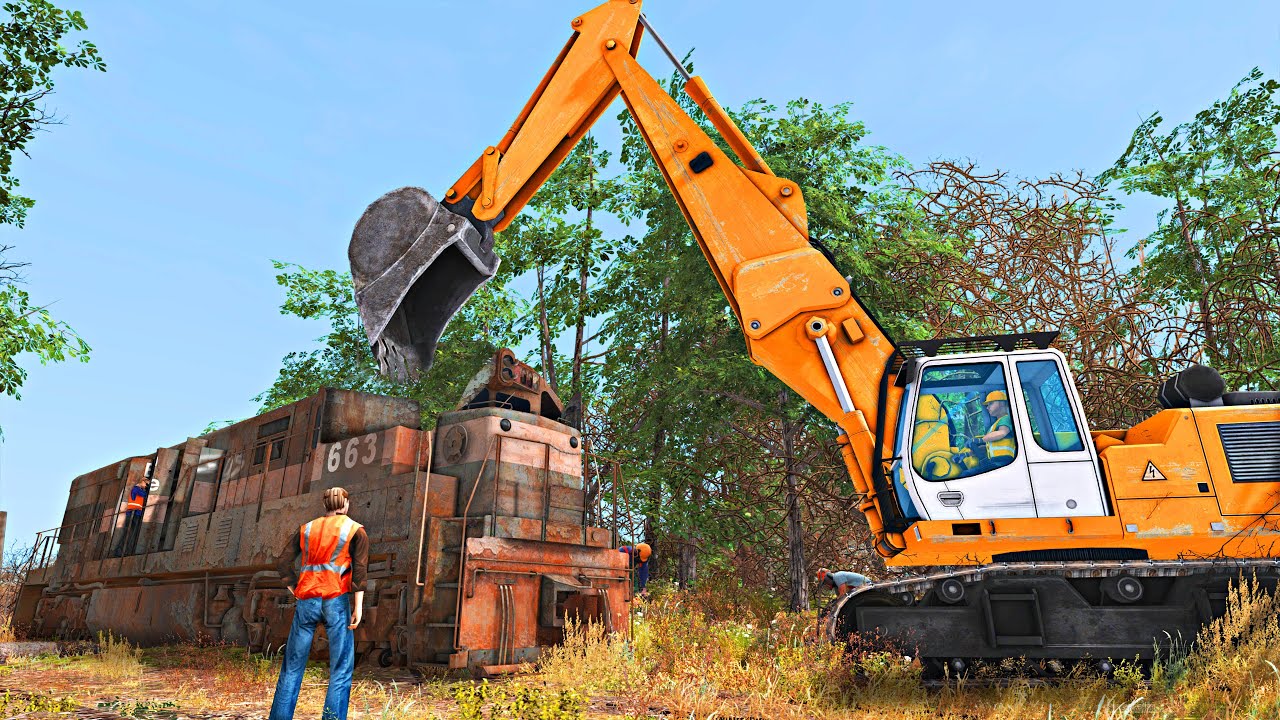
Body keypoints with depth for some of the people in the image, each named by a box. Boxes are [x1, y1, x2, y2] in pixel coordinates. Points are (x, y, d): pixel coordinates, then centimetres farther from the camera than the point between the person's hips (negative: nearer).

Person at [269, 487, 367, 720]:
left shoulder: (306, 529, 15)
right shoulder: (355, 530, 4)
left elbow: (283, 564, 9)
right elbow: (360, 569, -6)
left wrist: (297, 594, 14)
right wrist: (358, 606, -7)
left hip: (307, 601, 4)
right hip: (335, 600, -3)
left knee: (292, 666, 12)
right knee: (341, 670, 1)